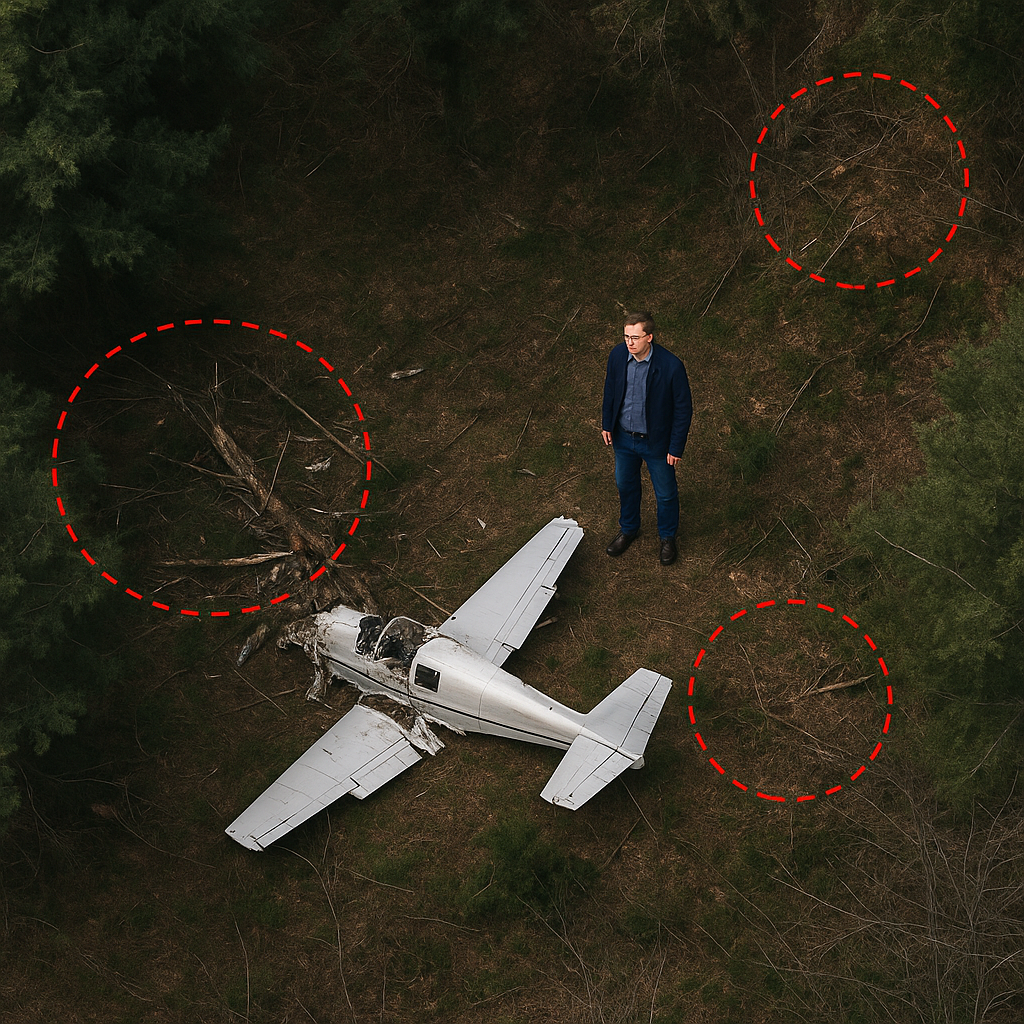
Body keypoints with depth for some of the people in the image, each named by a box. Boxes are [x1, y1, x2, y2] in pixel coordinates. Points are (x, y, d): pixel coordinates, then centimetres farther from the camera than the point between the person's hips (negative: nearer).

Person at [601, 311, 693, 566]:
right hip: (623, 438, 4)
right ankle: (628, 529, 52)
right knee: (625, 485, 25)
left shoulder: (671, 366, -29)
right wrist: (606, 424, 9)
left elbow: (683, 408, -17)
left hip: (656, 442, -4)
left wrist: (676, 448, -14)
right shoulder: (618, 355, -16)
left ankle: (668, 537, 44)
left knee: (666, 494, 17)